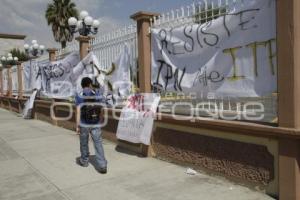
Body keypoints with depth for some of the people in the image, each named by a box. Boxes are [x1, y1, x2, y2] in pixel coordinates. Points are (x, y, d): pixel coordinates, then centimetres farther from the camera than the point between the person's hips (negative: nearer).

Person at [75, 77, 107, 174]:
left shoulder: (79, 96, -6)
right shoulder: (97, 95, 1)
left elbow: (78, 112, -12)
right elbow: (100, 111, 5)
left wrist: (77, 126, -8)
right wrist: (100, 122, 18)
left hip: (84, 124, -1)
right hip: (95, 124, 1)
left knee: (84, 143, 18)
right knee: (98, 144, 0)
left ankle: (84, 161, 36)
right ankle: (102, 166, -7)